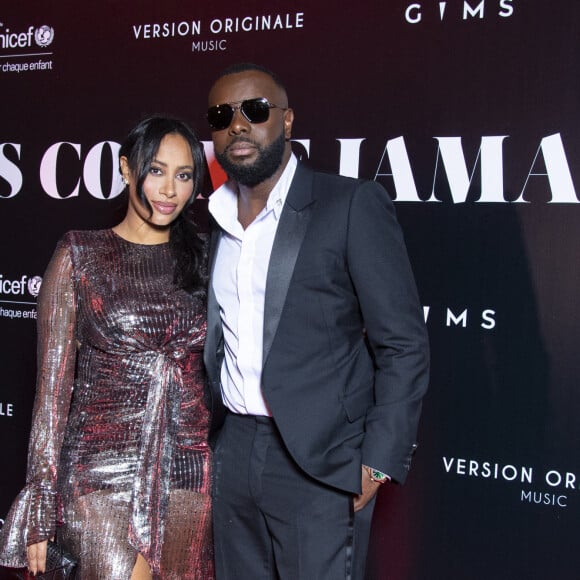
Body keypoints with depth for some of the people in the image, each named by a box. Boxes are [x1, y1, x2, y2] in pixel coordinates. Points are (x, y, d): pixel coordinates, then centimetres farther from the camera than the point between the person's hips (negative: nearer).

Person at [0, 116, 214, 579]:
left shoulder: (202, 258, 7)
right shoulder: (80, 255, -1)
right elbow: (54, 381, -2)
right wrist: (41, 503, -4)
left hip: (189, 472, 3)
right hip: (104, 473, -3)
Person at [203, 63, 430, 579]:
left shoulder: (352, 205, -8)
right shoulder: (210, 221, 10)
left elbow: (404, 344, -9)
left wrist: (378, 461, -14)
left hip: (320, 463, -5)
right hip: (231, 453, 6)